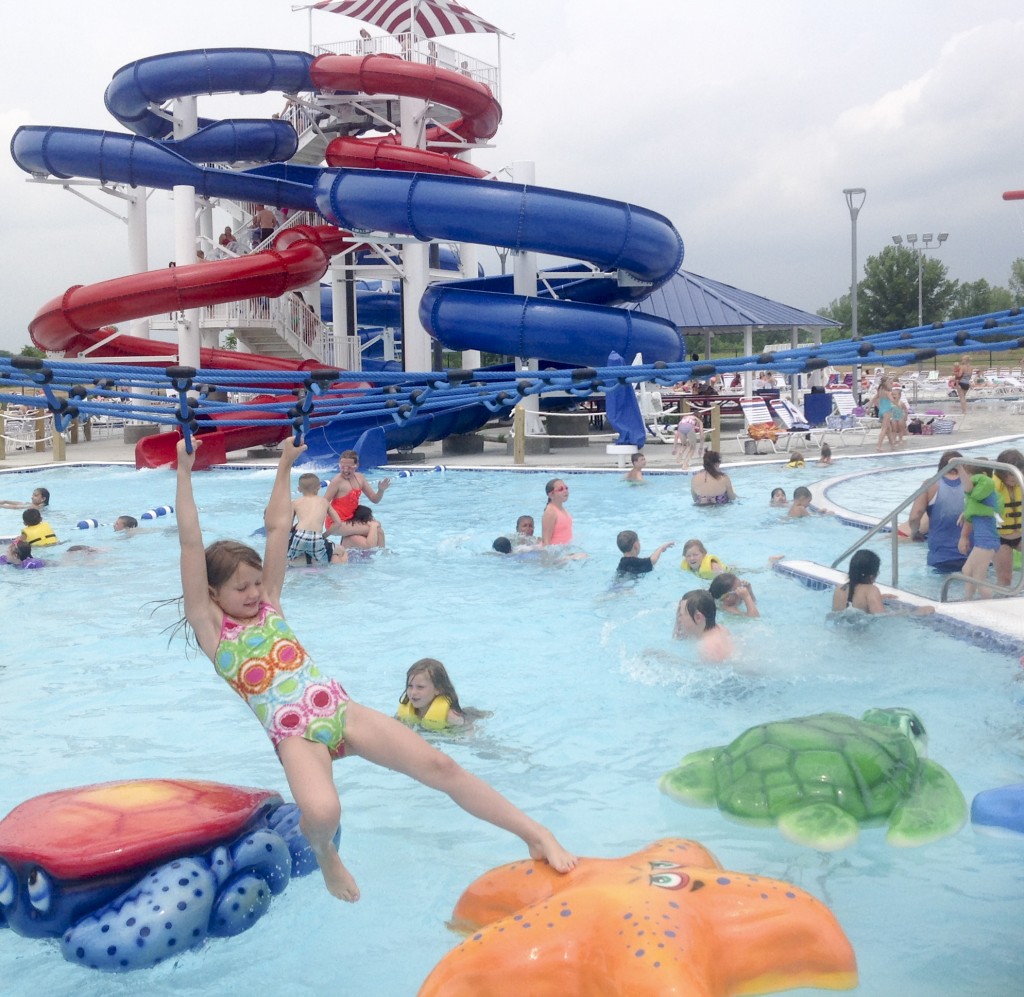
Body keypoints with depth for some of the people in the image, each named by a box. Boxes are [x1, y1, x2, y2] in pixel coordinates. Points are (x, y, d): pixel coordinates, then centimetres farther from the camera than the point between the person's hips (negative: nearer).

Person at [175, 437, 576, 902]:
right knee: (322, 813, -35)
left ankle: (536, 835, 0)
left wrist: (285, 463, 17)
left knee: (439, 765, -8)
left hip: (339, 710, 4)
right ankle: (324, 854, 3)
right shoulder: (210, 627, 2)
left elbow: (278, 526, 17)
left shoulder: (268, 603, 14)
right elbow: (191, 544, -6)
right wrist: (184, 472, -10)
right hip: (295, 734, -4)